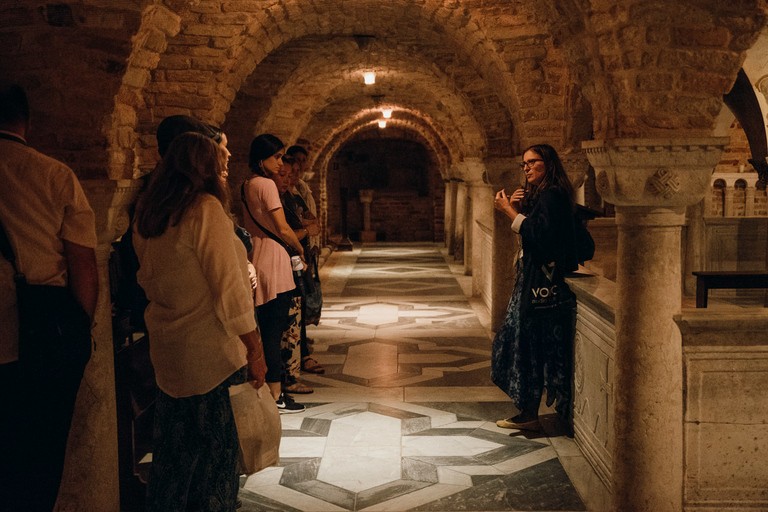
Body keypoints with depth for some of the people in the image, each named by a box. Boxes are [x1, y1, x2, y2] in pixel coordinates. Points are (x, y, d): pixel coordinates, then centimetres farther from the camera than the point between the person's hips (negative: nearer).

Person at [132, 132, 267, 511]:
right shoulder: (205, 208, -16)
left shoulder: (147, 213, 7)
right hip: (211, 352, -7)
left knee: (176, 448, 19)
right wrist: (255, 349, -12)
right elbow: (229, 286, -17)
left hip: (166, 349, 7)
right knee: (214, 448, 7)